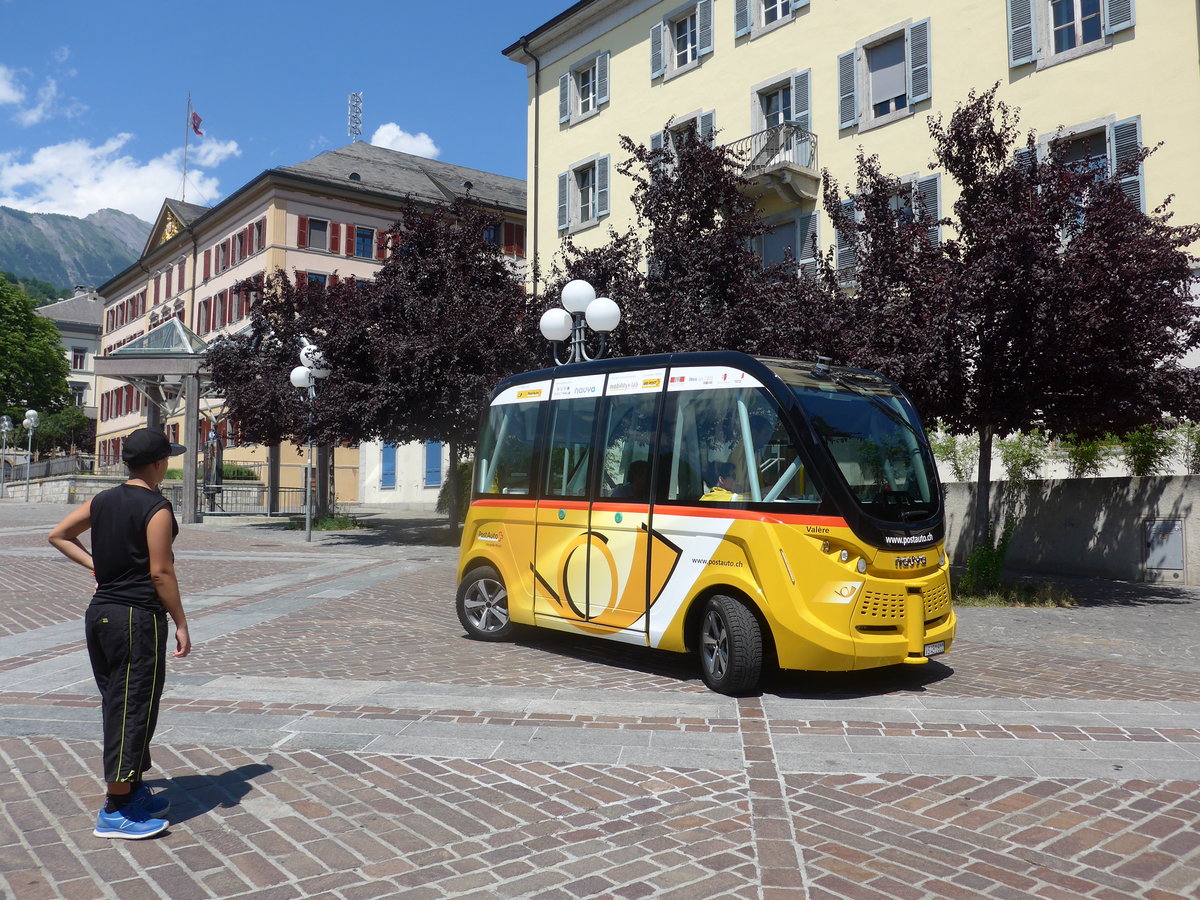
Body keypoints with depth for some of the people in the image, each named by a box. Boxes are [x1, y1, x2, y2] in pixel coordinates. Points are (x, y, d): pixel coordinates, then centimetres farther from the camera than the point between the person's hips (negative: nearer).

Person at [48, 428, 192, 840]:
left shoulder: (102, 500, 8)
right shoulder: (156, 508, -15)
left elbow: (58, 536, 16)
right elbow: (160, 572, -16)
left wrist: (95, 564, 13)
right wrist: (181, 623, -10)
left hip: (99, 613, 9)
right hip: (138, 618, -8)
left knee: (117, 705, 17)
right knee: (133, 709, 0)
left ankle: (133, 790, 29)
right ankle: (115, 811, 6)